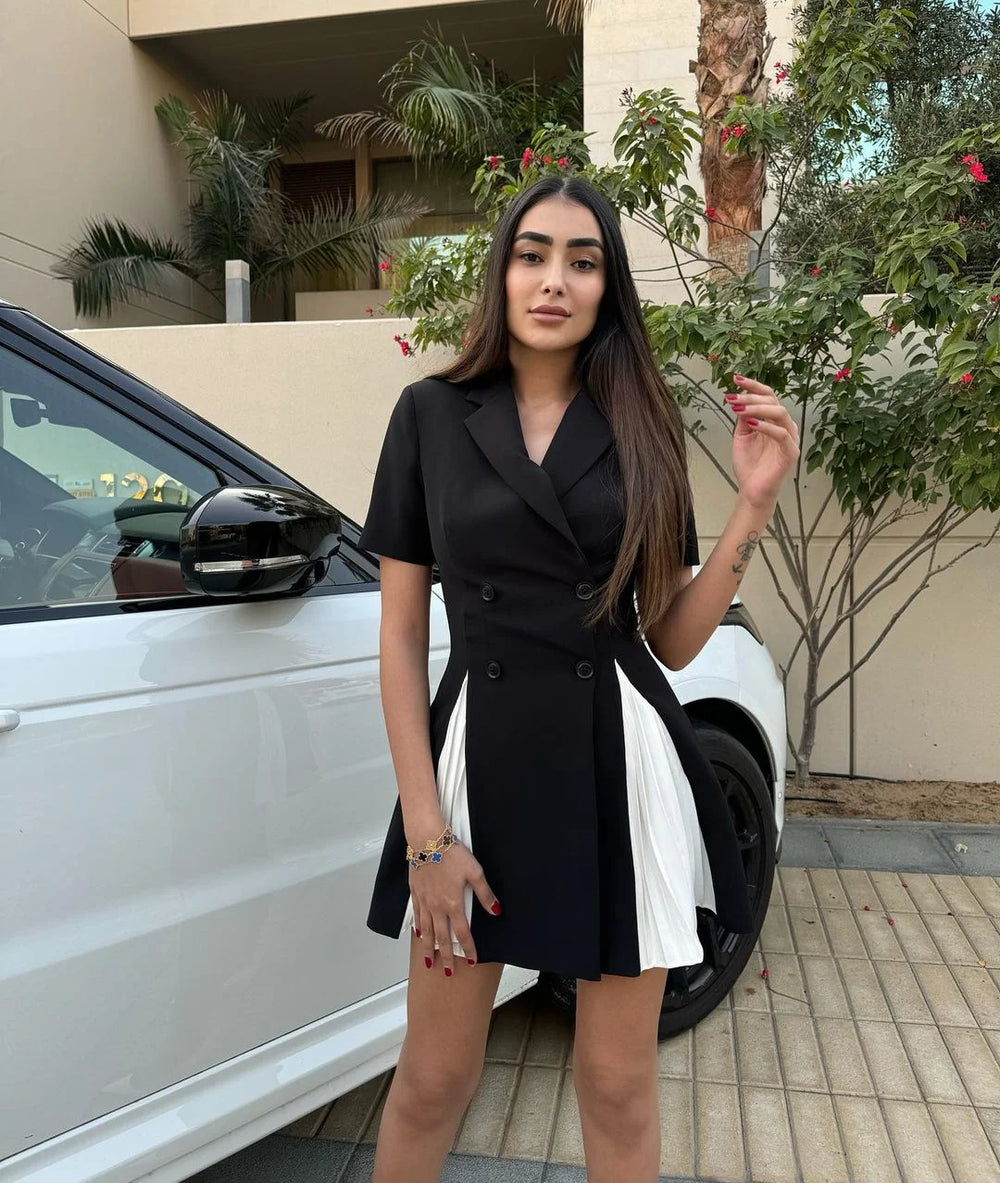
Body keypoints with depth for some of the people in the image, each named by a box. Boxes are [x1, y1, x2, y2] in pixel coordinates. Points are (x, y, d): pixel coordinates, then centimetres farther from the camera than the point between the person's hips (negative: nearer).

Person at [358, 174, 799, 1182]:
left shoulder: (641, 427, 4)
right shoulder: (431, 415, 0)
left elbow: (674, 640, 2)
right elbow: (401, 632, -3)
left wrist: (754, 502, -9)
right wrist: (424, 831, -8)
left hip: (621, 765, 1)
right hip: (483, 759, -1)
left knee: (618, 1091, 14)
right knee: (431, 1083, 14)